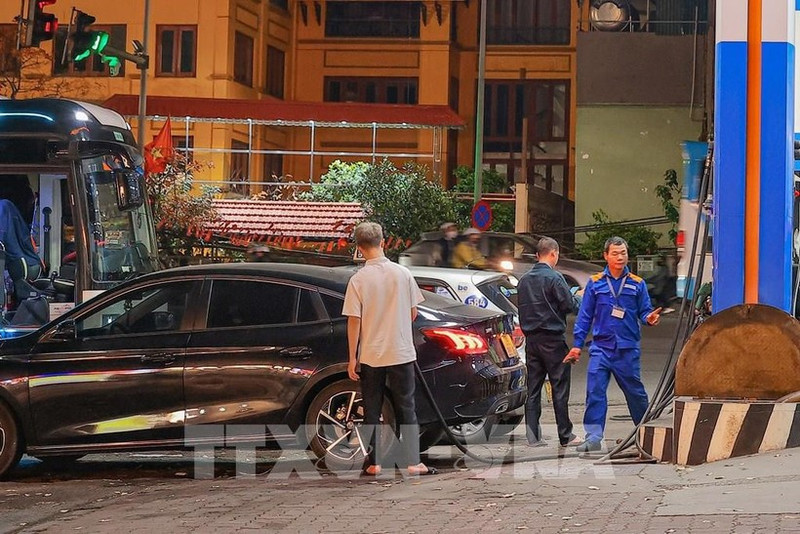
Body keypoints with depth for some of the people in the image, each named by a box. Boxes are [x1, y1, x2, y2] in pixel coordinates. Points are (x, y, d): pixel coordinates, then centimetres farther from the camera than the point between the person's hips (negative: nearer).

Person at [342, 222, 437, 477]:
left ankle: (373, 463, 11)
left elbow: (354, 321, -9)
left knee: (372, 410, 10)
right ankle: (413, 462, 2)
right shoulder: (402, 273, -4)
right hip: (401, 352, 1)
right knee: (406, 408, 8)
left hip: (370, 355, -1)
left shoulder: (358, 280, -10)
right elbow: (413, 313, 4)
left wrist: (352, 357, -2)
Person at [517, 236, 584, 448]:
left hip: (531, 339, 6)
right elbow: (569, 305, -12)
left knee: (533, 389, 7)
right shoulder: (554, 278, -12)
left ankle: (533, 436, 5)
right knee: (560, 389, 0)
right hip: (552, 339, -6)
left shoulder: (524, 280, 9)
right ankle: (566, 436, 4)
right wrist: (581, 298, 7)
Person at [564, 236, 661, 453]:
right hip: (601, 347, 0)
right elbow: (585, 316, 7)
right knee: (595, 391, -11)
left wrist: (649, 318, -17)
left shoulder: (637, 284, 6)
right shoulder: (595, 283, 6)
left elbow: (644, 311, 7)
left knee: (635, 392, 10)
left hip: (628, 348, 0)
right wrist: (577, 344, 1)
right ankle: (593, 437, -11)